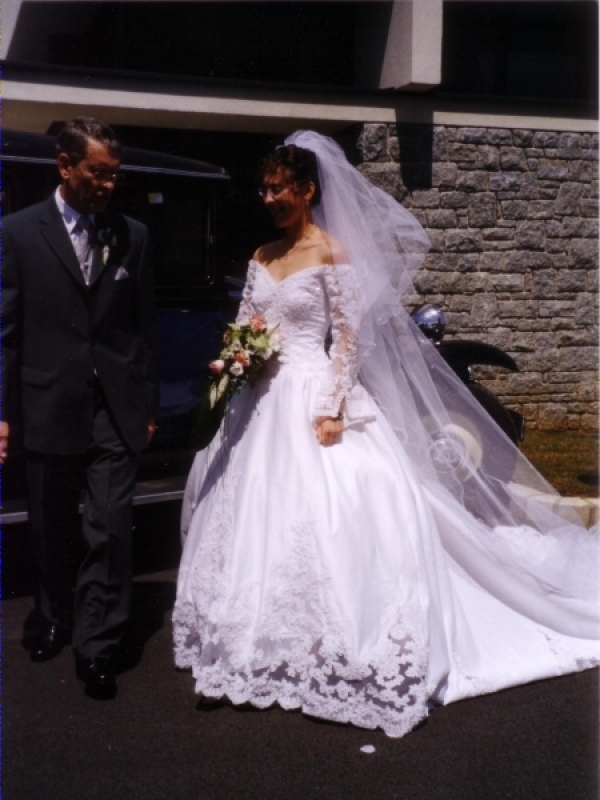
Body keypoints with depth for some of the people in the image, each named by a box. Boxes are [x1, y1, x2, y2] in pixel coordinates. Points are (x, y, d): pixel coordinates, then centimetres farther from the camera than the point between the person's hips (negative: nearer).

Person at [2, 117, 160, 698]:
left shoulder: (132, 236, 5)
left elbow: (145, 326, 8)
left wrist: (149, 405, 7)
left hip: (116, 410, 1)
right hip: (49, 407, 0)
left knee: (111, 528, -2)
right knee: (52, 529, 15)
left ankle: (97, 646, 11)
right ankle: (55, 619, 38)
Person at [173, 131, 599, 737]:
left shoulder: (332, 252, -7)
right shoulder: (262, 257, 13)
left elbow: (349, 337, -11)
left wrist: (331, 410, -19)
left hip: (313, 397, -7)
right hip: (264, 403, 7)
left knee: (323, 519, -6)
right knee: (260, 517, 11)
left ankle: (333, 655, 10)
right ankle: (270, 647, 27)